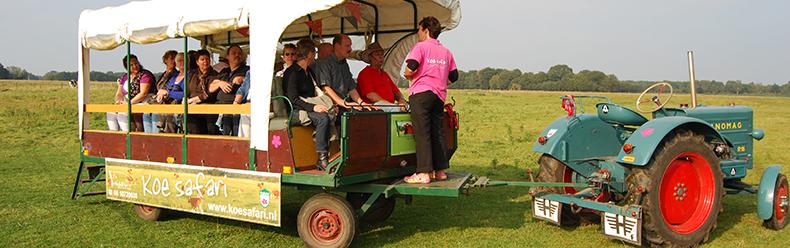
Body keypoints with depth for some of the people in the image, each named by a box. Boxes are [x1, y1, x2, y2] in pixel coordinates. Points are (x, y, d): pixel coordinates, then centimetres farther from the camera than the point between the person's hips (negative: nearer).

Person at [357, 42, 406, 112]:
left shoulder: (384, 74, 30)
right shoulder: (364, 74, 4)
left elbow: (396, 91, 26)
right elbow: (370, 95, -10)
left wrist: (401, 99, 2)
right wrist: (387, 103, -16)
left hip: (390, 105, 7)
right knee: (397, 108, -36)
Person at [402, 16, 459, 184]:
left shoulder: (420, 47, -2)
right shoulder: (446, 52, 16)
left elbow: (411, 68, -16)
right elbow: (454, 77, 15)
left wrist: (408, 75, 4)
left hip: (421, 93, -6)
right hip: (439, 95, 6)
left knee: (422, 133, -6)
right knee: (437, 132, 12)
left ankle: (424, 173, -9)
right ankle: (440, 170, 15)